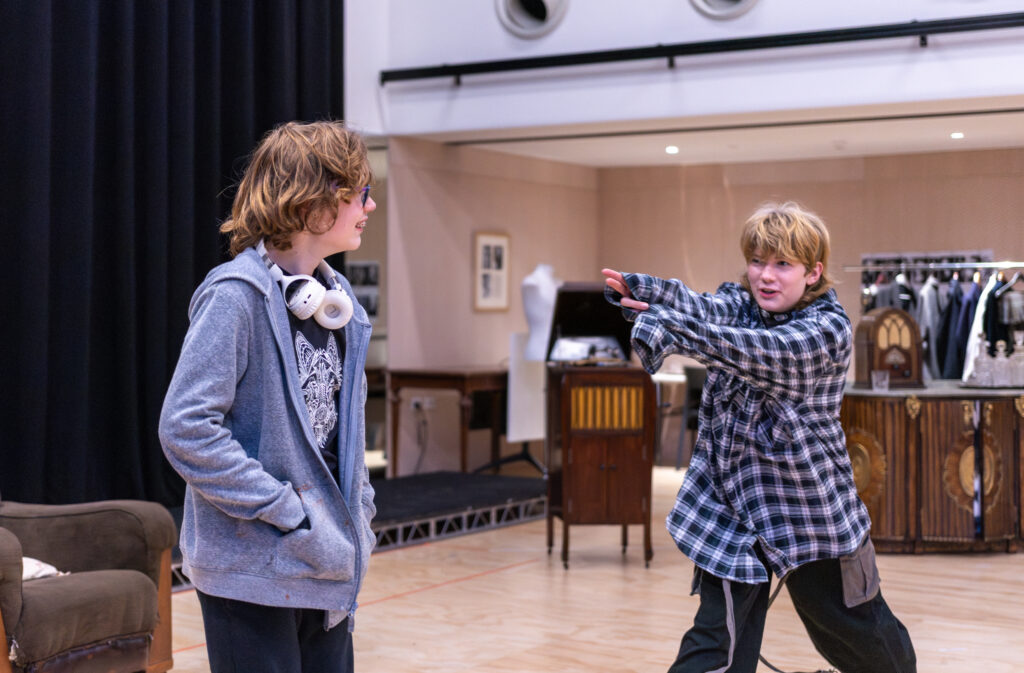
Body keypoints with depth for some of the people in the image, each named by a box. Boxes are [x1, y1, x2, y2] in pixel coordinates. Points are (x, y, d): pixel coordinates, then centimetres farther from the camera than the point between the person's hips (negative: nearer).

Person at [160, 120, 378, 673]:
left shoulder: (338, 300, 10)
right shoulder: (238, 295, -15)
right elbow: (186, 428, -21)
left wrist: (358, 509, 10)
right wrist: (284, 508, -20)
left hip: (328, 570, 8)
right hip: (254, 570, -8)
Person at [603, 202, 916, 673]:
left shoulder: (827, 331, -15)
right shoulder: (740, 304, 0)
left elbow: (752, 350, -31)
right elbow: (703, 306, -22)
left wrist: (663, 324, -42)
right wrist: (639, 289, -43)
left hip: (811, 510, -2)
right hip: (728, 501, 3)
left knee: (855, 631, 18)